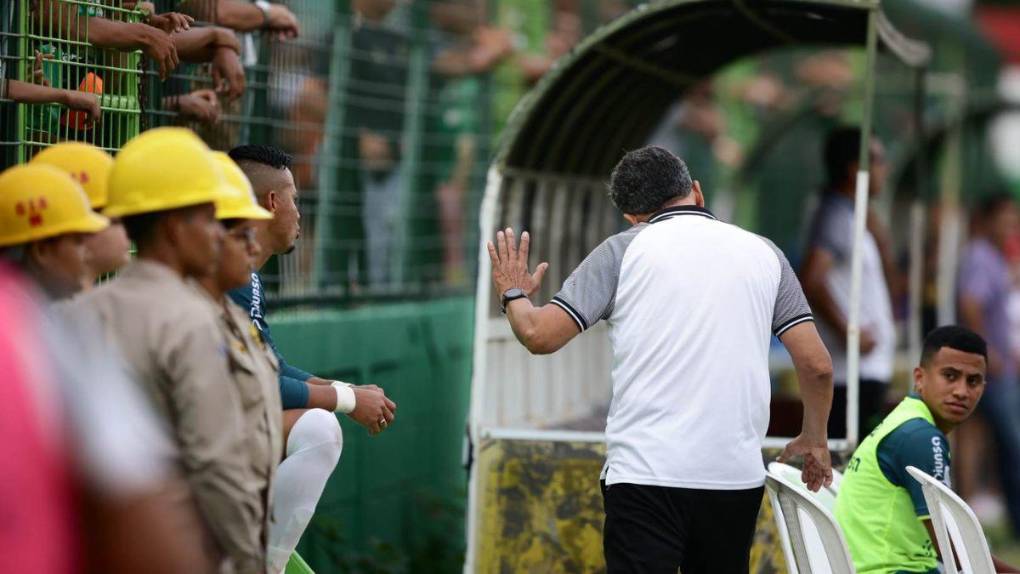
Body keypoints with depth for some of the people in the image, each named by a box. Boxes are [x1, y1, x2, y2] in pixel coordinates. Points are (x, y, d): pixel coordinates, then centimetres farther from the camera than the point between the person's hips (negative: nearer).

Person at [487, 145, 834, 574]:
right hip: (736, 476, 3)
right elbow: (816, 365, 9)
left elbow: (540, 335, -1)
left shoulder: (624, 250, 3)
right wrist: (814, 440, 26)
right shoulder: (762, 252, 11)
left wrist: (515, 295, 21)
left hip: (645, 474, -3)